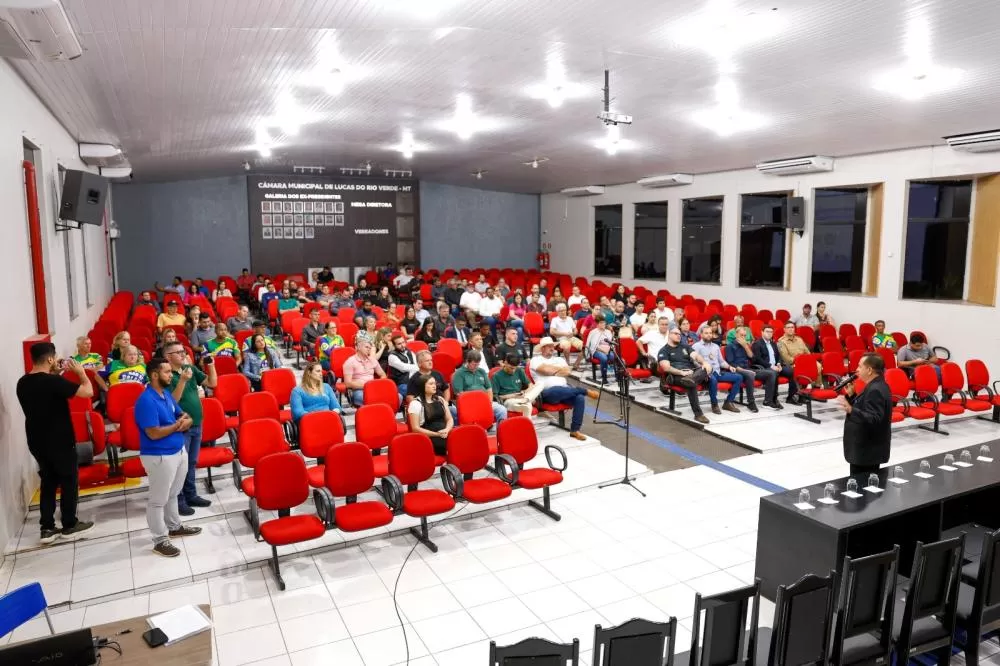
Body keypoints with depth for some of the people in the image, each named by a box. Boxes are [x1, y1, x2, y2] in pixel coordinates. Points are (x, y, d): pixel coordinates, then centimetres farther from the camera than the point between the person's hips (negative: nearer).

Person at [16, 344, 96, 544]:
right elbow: (88, 392, -24)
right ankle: (70, 525, 18)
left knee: (48, 482, 17)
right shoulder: (54, 382, -23)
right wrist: (80, 372, -9)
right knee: (69, 481, 9)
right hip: (60, 442, -7)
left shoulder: (23, 383, 1)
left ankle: (46, 528, 20)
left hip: (37, 442, 7)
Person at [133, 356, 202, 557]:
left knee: (172, 494, 24)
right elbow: (154, 433, -26)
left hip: (179, 450, 9)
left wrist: (186, 421, -12)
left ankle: (174, 527, 40)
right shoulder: (146, 401, -22)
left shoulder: (167, 394, 6)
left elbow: (184, 416, 12)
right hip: (159, 456, -9)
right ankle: (160, 540, 15)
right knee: (158, 499, 5)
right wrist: (177, 425, -13)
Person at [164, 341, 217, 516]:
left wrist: (211, 366, -8)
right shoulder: (167, 376, -14)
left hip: (196, 424, 7)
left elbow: (212, 383, 6)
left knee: (191, 463, 17)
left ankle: (190, 495, 28)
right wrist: (183, 380, -33)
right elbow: (172, 400, -22)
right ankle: (178, 500, 11)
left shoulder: (191, 368, 5)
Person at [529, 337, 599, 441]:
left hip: (564, 391, 5)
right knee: (559, 390, -40)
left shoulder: (559, 359, 24)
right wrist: (560, 368, 6)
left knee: (580, 398, -24)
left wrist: (552, 371, -1)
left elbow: (567, 372, 7)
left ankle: (574, 430, -18)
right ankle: (586, 391, -18)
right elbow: (546, 369, -10)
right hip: (547, 393, -5)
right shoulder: (535, 360, 9)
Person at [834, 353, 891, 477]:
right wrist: (851, 395, 6)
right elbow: (862, 410, 18)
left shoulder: (875, 390, -22)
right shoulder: (875, 386, 11)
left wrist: (850, 410, -43)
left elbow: (873, 420, -31)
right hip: (869, 449, 11)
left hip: (868, 451, -11)